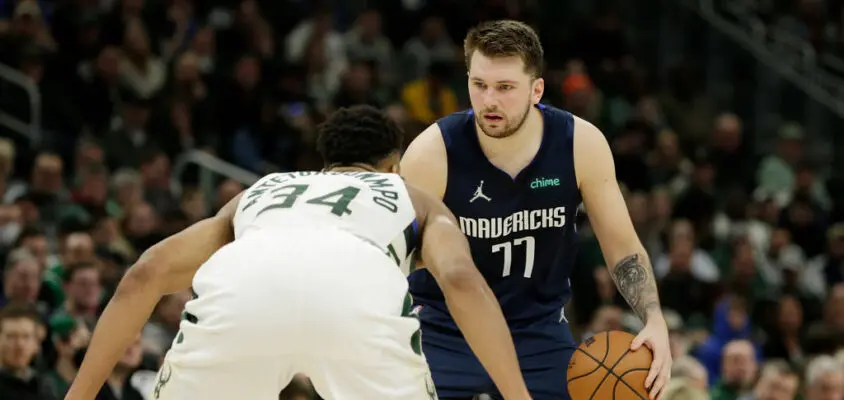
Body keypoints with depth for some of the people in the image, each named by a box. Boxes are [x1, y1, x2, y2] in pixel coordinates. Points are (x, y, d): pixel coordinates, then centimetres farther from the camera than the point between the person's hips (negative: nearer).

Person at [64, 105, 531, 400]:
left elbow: (145, 275, 30)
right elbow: (460, 279, 14)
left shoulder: (260, 191, 44)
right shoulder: (416, 200, 38)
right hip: (359, 296, -1)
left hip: (238, 286, 2)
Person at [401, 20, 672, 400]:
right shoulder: (432, 153, -22)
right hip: (443, 328, -2)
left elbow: (623, 247, -4)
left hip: (538, 327, 2)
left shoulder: (581, 144, -15)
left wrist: (654, 321, -19)